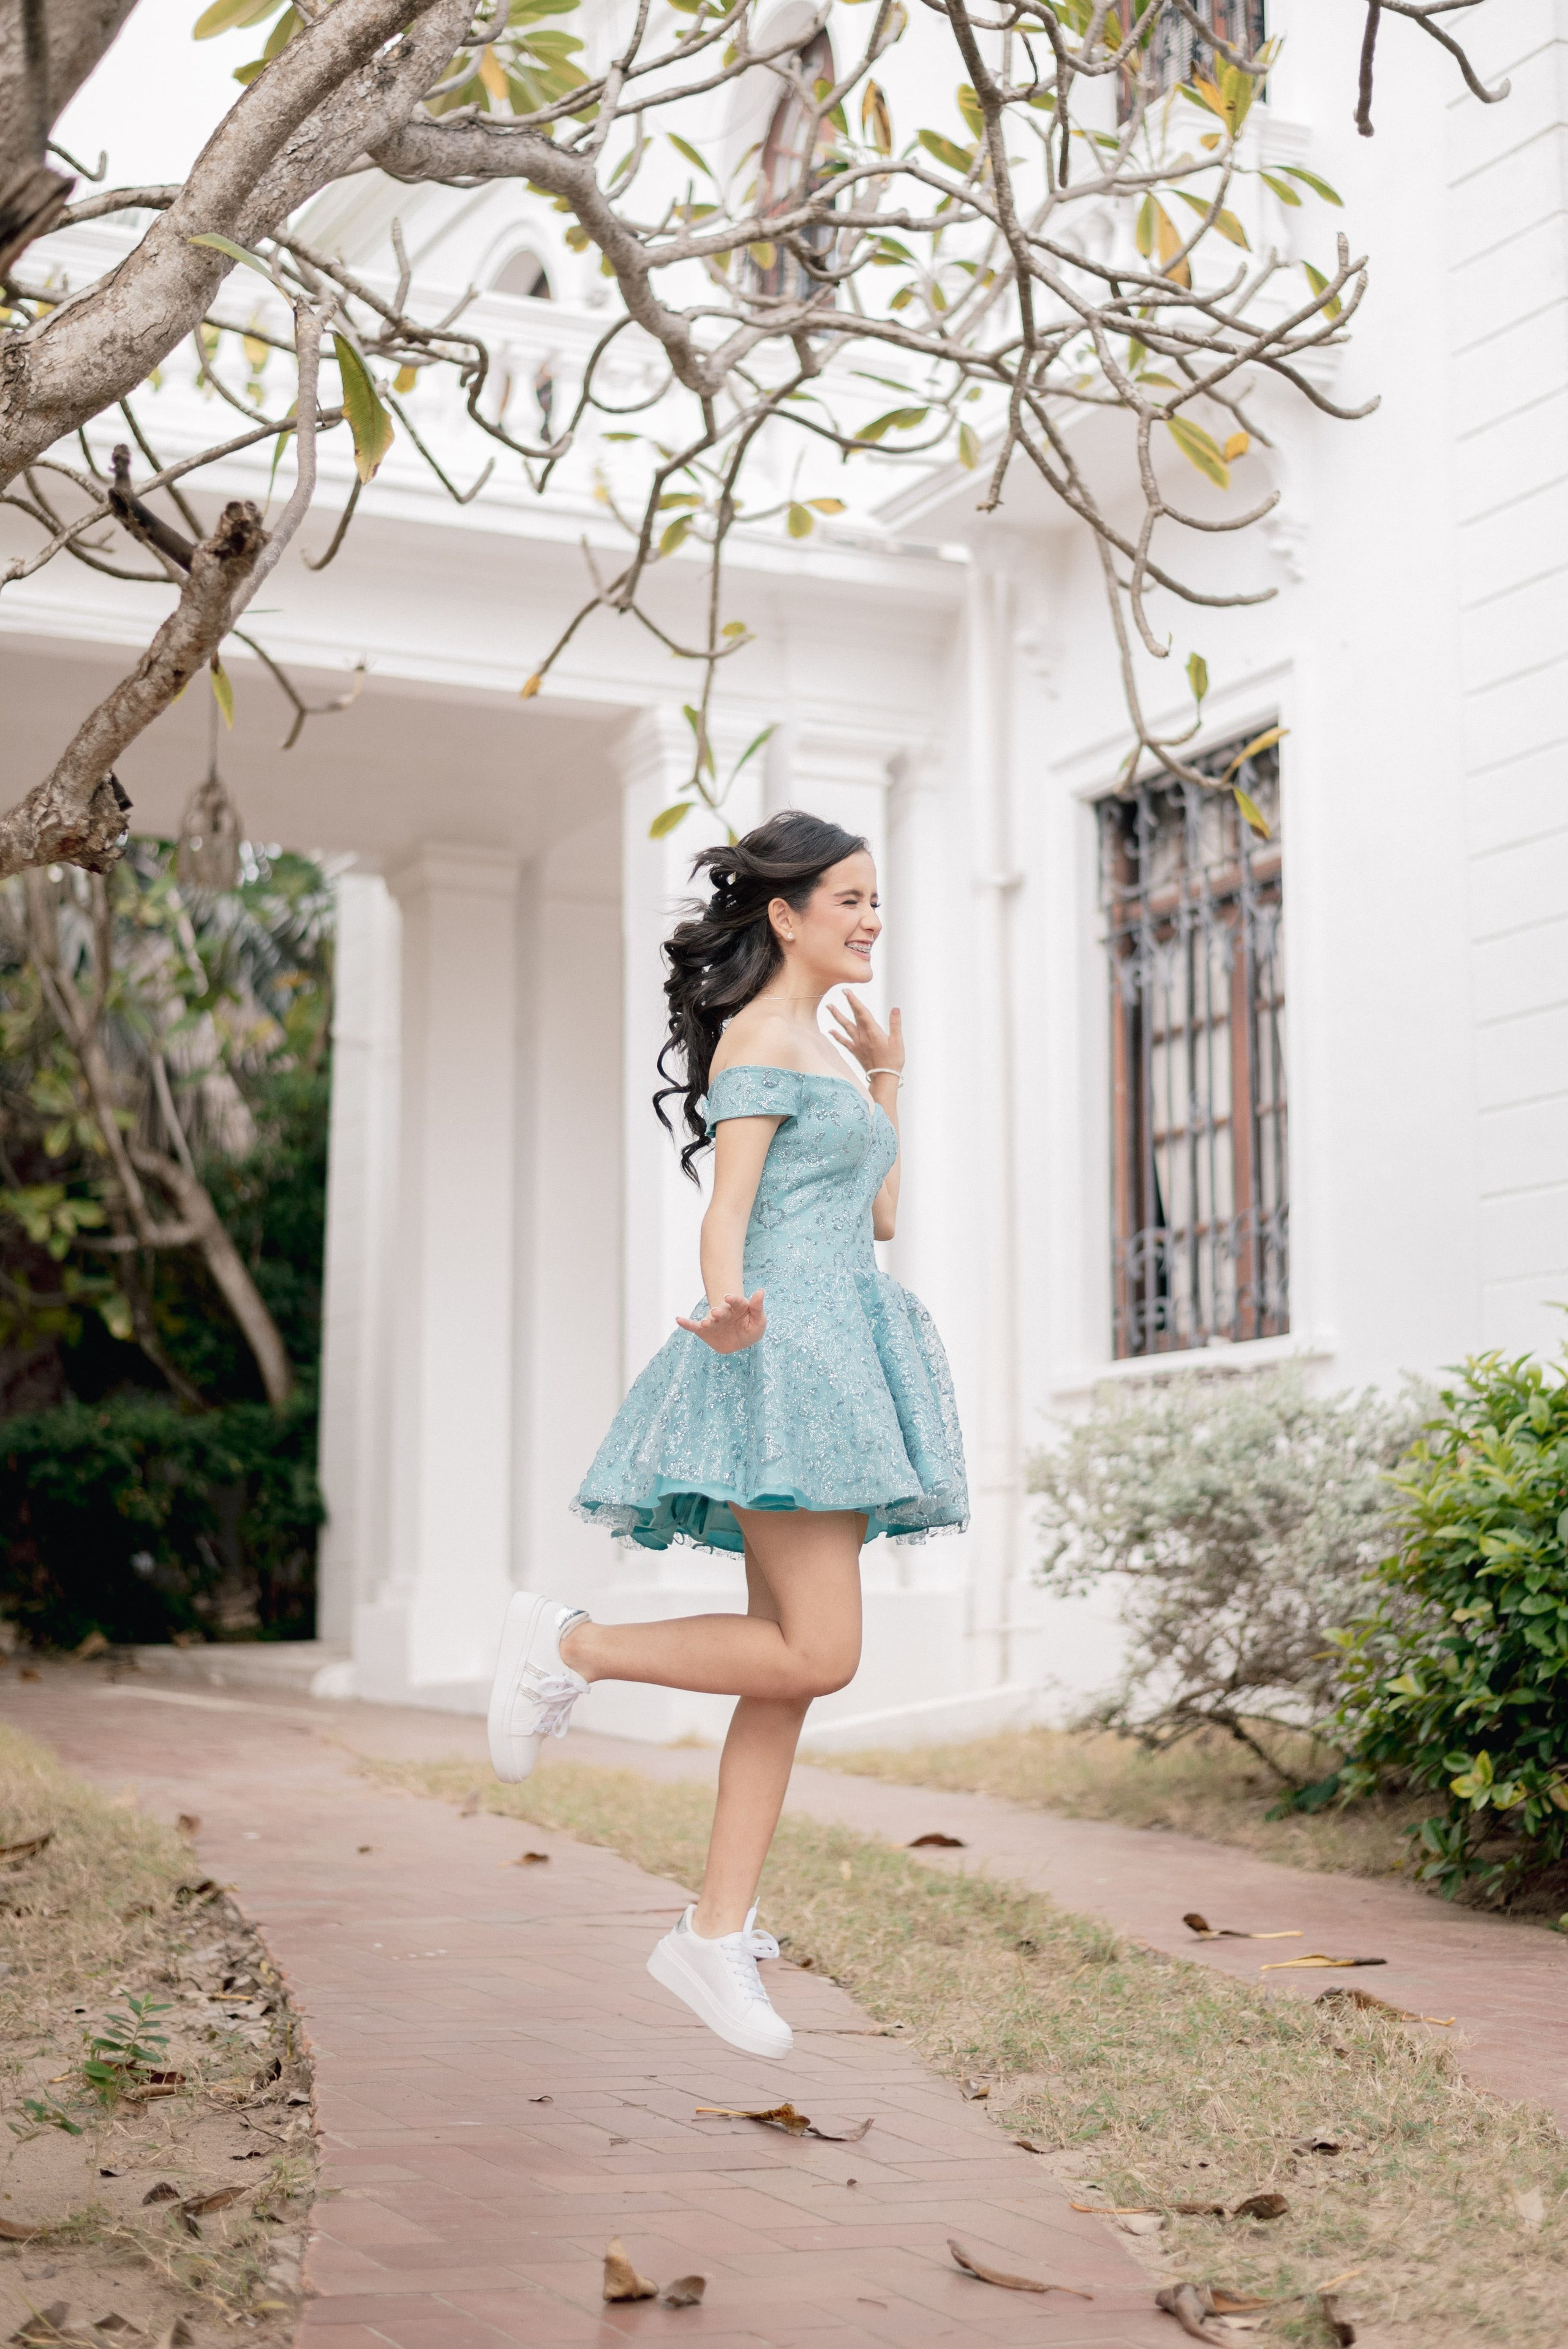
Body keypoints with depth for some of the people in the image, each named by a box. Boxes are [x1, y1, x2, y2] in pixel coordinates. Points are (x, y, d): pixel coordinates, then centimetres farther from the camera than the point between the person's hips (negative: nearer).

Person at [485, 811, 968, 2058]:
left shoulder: (828, 1045, 21)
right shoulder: (759, 1038, -6)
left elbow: (882, 1213, 23)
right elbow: (727, 1211, -15)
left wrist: (888, 1075, 27)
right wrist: (728, 1303, -36)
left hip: (836, 1362, 9)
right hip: (781, 1350, -9)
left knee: (793, 1663, 5)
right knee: (817, 1652, -15)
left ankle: (718, 1936, 8)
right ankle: (568, 1645, 1)